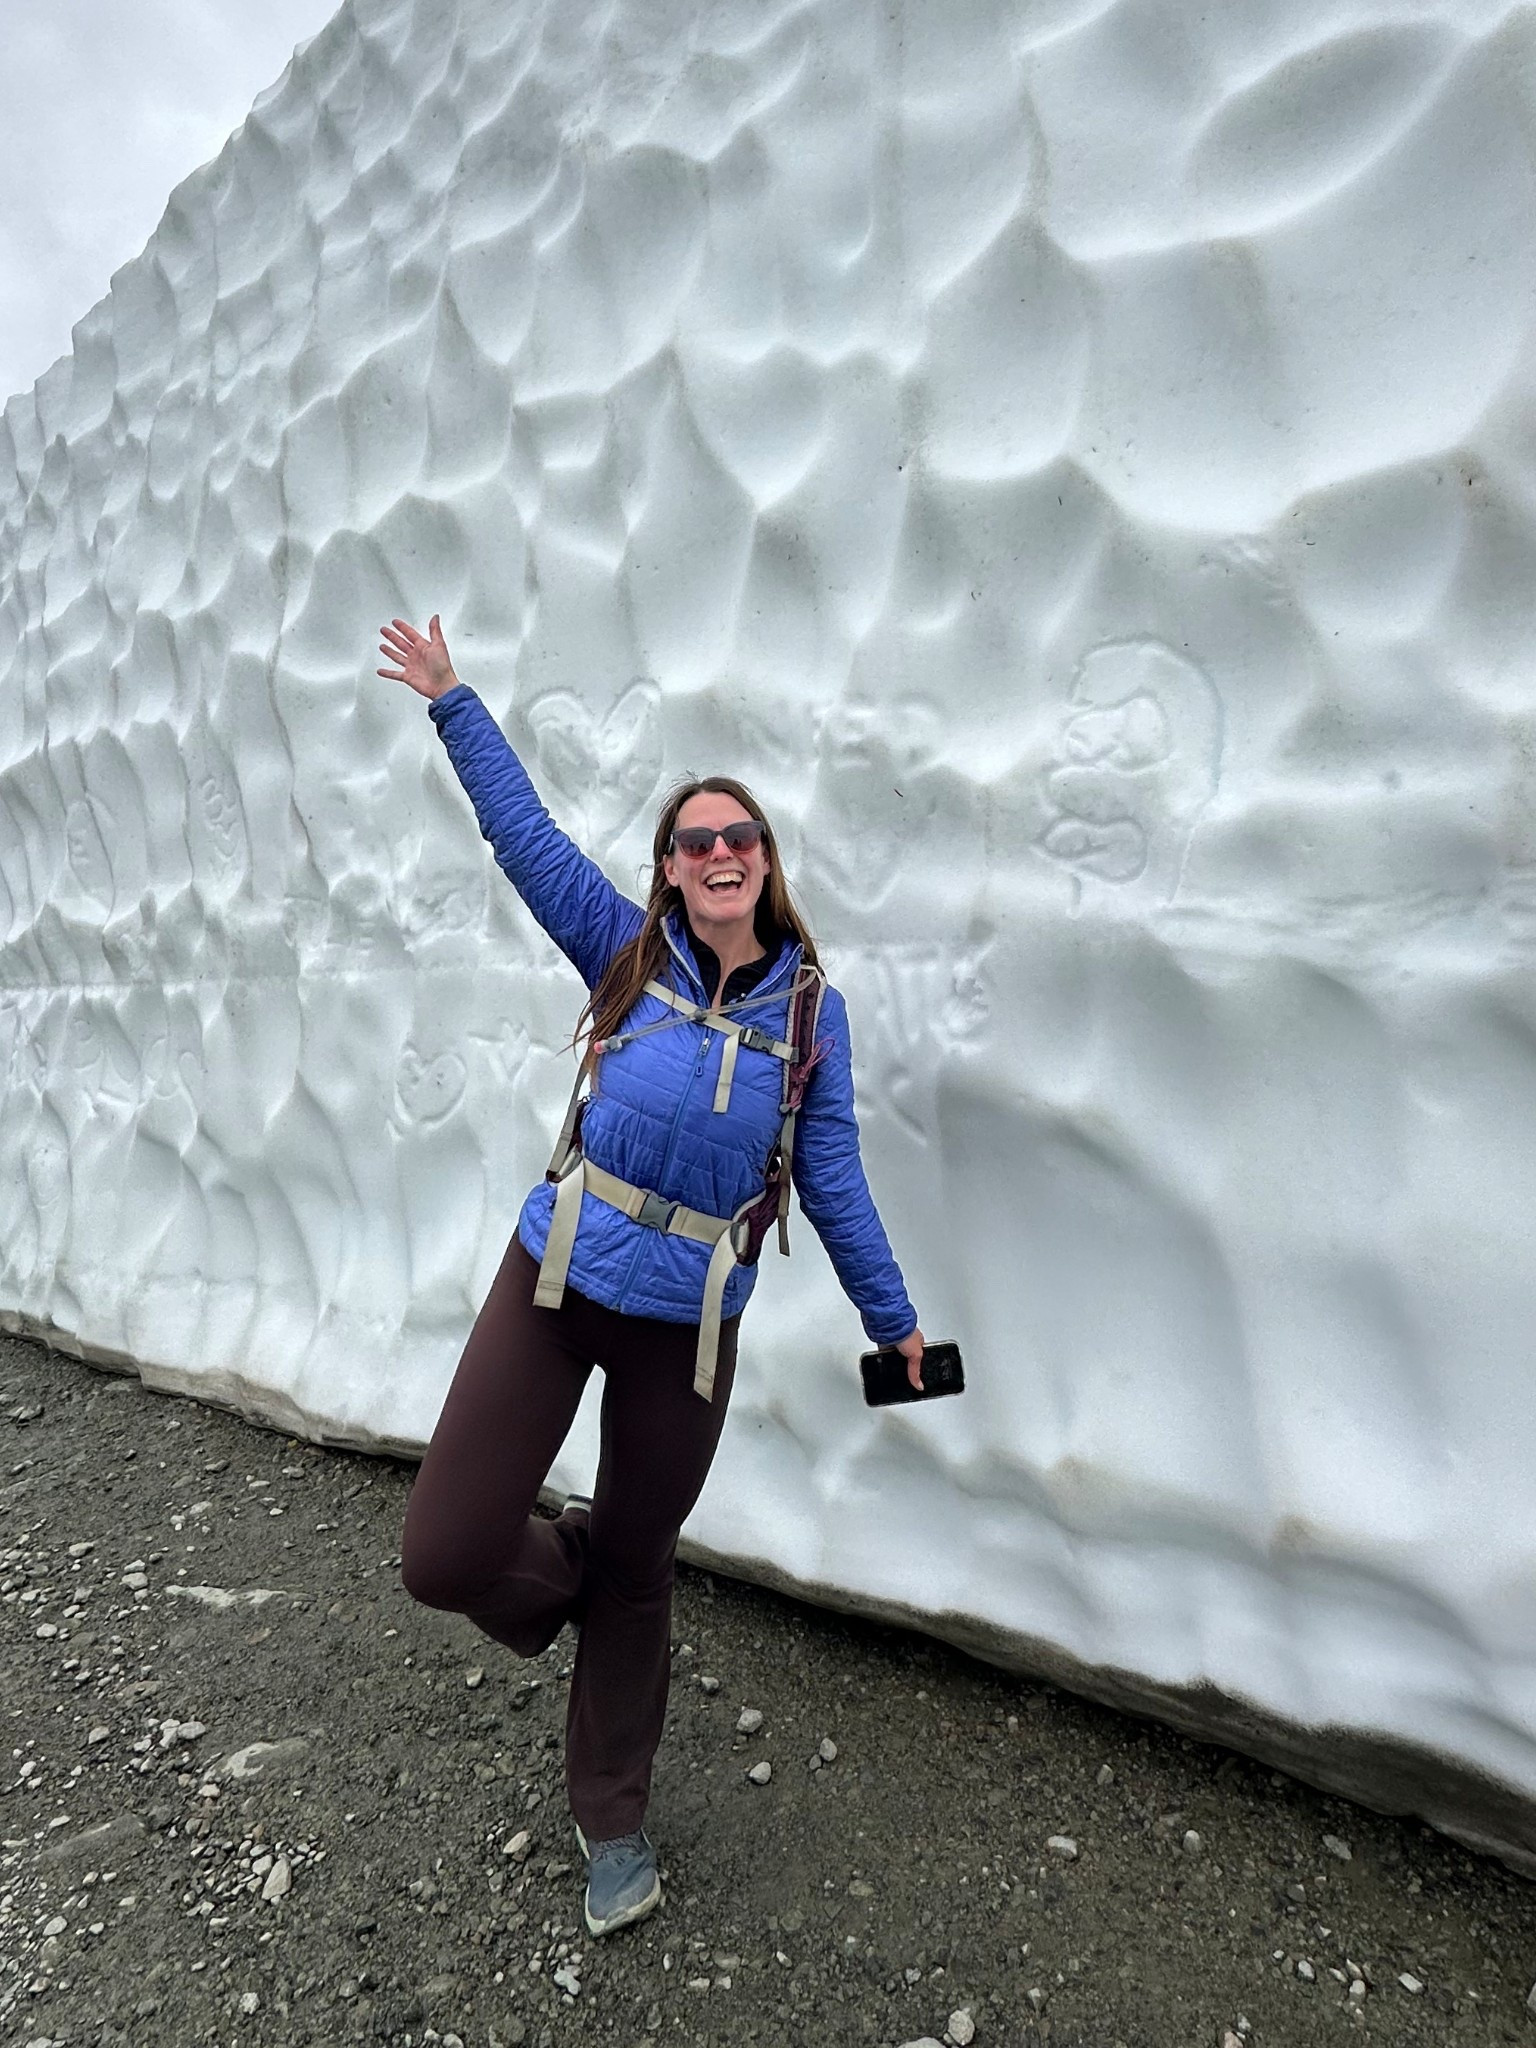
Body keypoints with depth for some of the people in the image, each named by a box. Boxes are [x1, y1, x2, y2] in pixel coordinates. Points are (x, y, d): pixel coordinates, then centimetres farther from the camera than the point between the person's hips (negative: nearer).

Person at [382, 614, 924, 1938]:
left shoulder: (813, 1007, 1)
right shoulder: (629, 955, 0)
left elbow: (834, 1178, 4)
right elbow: (523, 833, 1)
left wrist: (893, 1317, 7)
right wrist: (453, 701, 2)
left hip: (688, 1319, 0)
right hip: (554, 1280, 0)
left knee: (638, 1573, 15)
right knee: (445, 1554, -4)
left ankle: (614, 1825, 42)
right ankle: (560, 1569, 35)